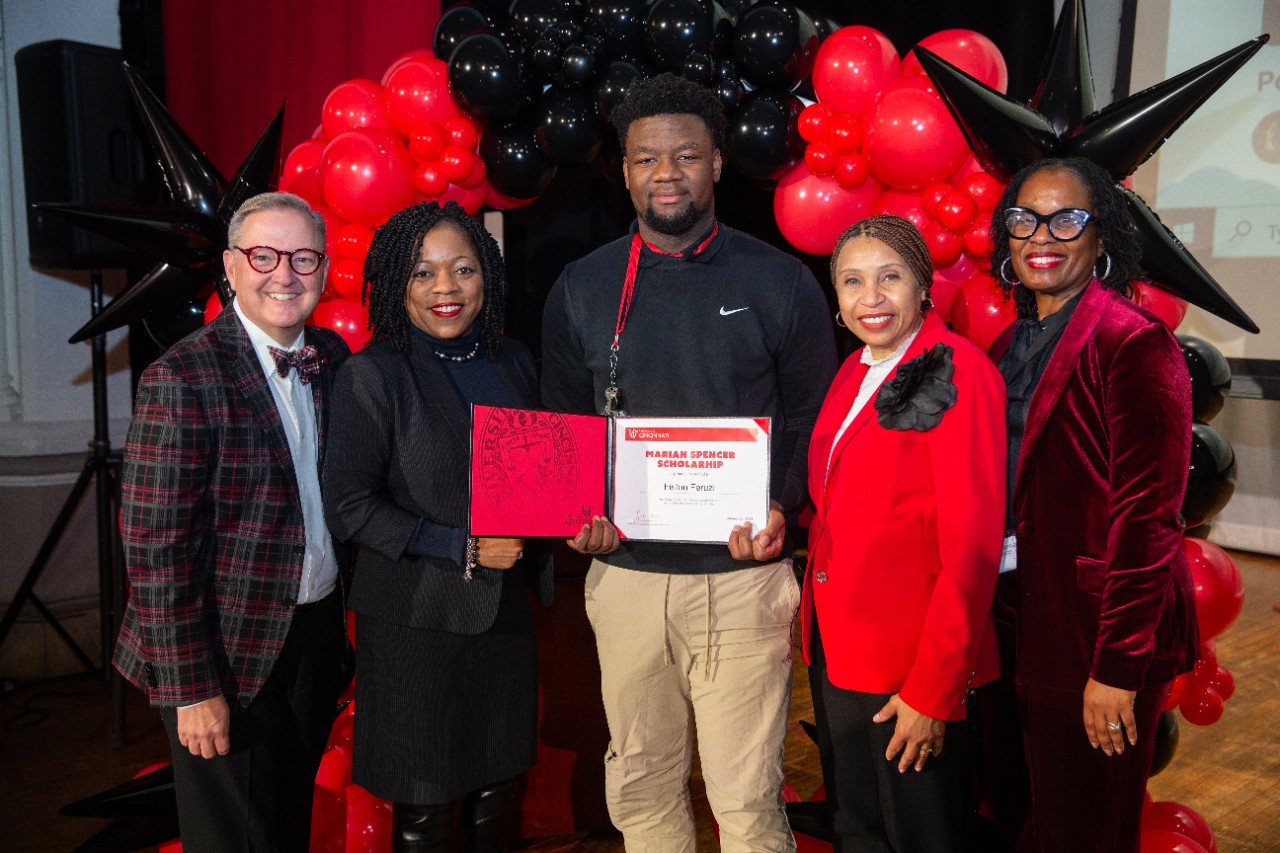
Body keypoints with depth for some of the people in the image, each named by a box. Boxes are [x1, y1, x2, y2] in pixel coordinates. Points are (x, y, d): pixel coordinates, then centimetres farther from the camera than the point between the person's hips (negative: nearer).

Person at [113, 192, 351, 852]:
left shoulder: (333, 361, 2)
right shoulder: (181, 380, -18)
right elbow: (155, 545, -19)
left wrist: (346, 619, 4)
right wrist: (191, 690, -17)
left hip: (316, 637, 6)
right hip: (231, 656, -6)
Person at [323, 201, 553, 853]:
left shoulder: (512, 361, 5)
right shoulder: (373, 375, -11)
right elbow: (348, 506, -13)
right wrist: (463, 549, -17)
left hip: (505, 609, 5)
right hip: (416, 620, -5)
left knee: (499, 785, 17)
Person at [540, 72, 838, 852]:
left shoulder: (780, 283, 1)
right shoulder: (581, 289, 7)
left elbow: (815, 420, 4)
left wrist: (780, 509, -13)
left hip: (742, 574, -2)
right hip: (625, 574, 3)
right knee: (640, 788, 15)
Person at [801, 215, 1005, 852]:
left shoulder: (957, 372, -14)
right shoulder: (853, 374, 9)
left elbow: (971, 542, -17)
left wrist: (933, 691, -18)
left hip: (911, 664, -7)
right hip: (836, 647, 7)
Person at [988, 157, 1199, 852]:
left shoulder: (1135, 343, -14)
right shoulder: (1011, 345, 10)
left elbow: (1147, 515, -18)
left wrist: (1118, 666, -19)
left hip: (1098, 637, -7)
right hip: (1027, 632, 7)